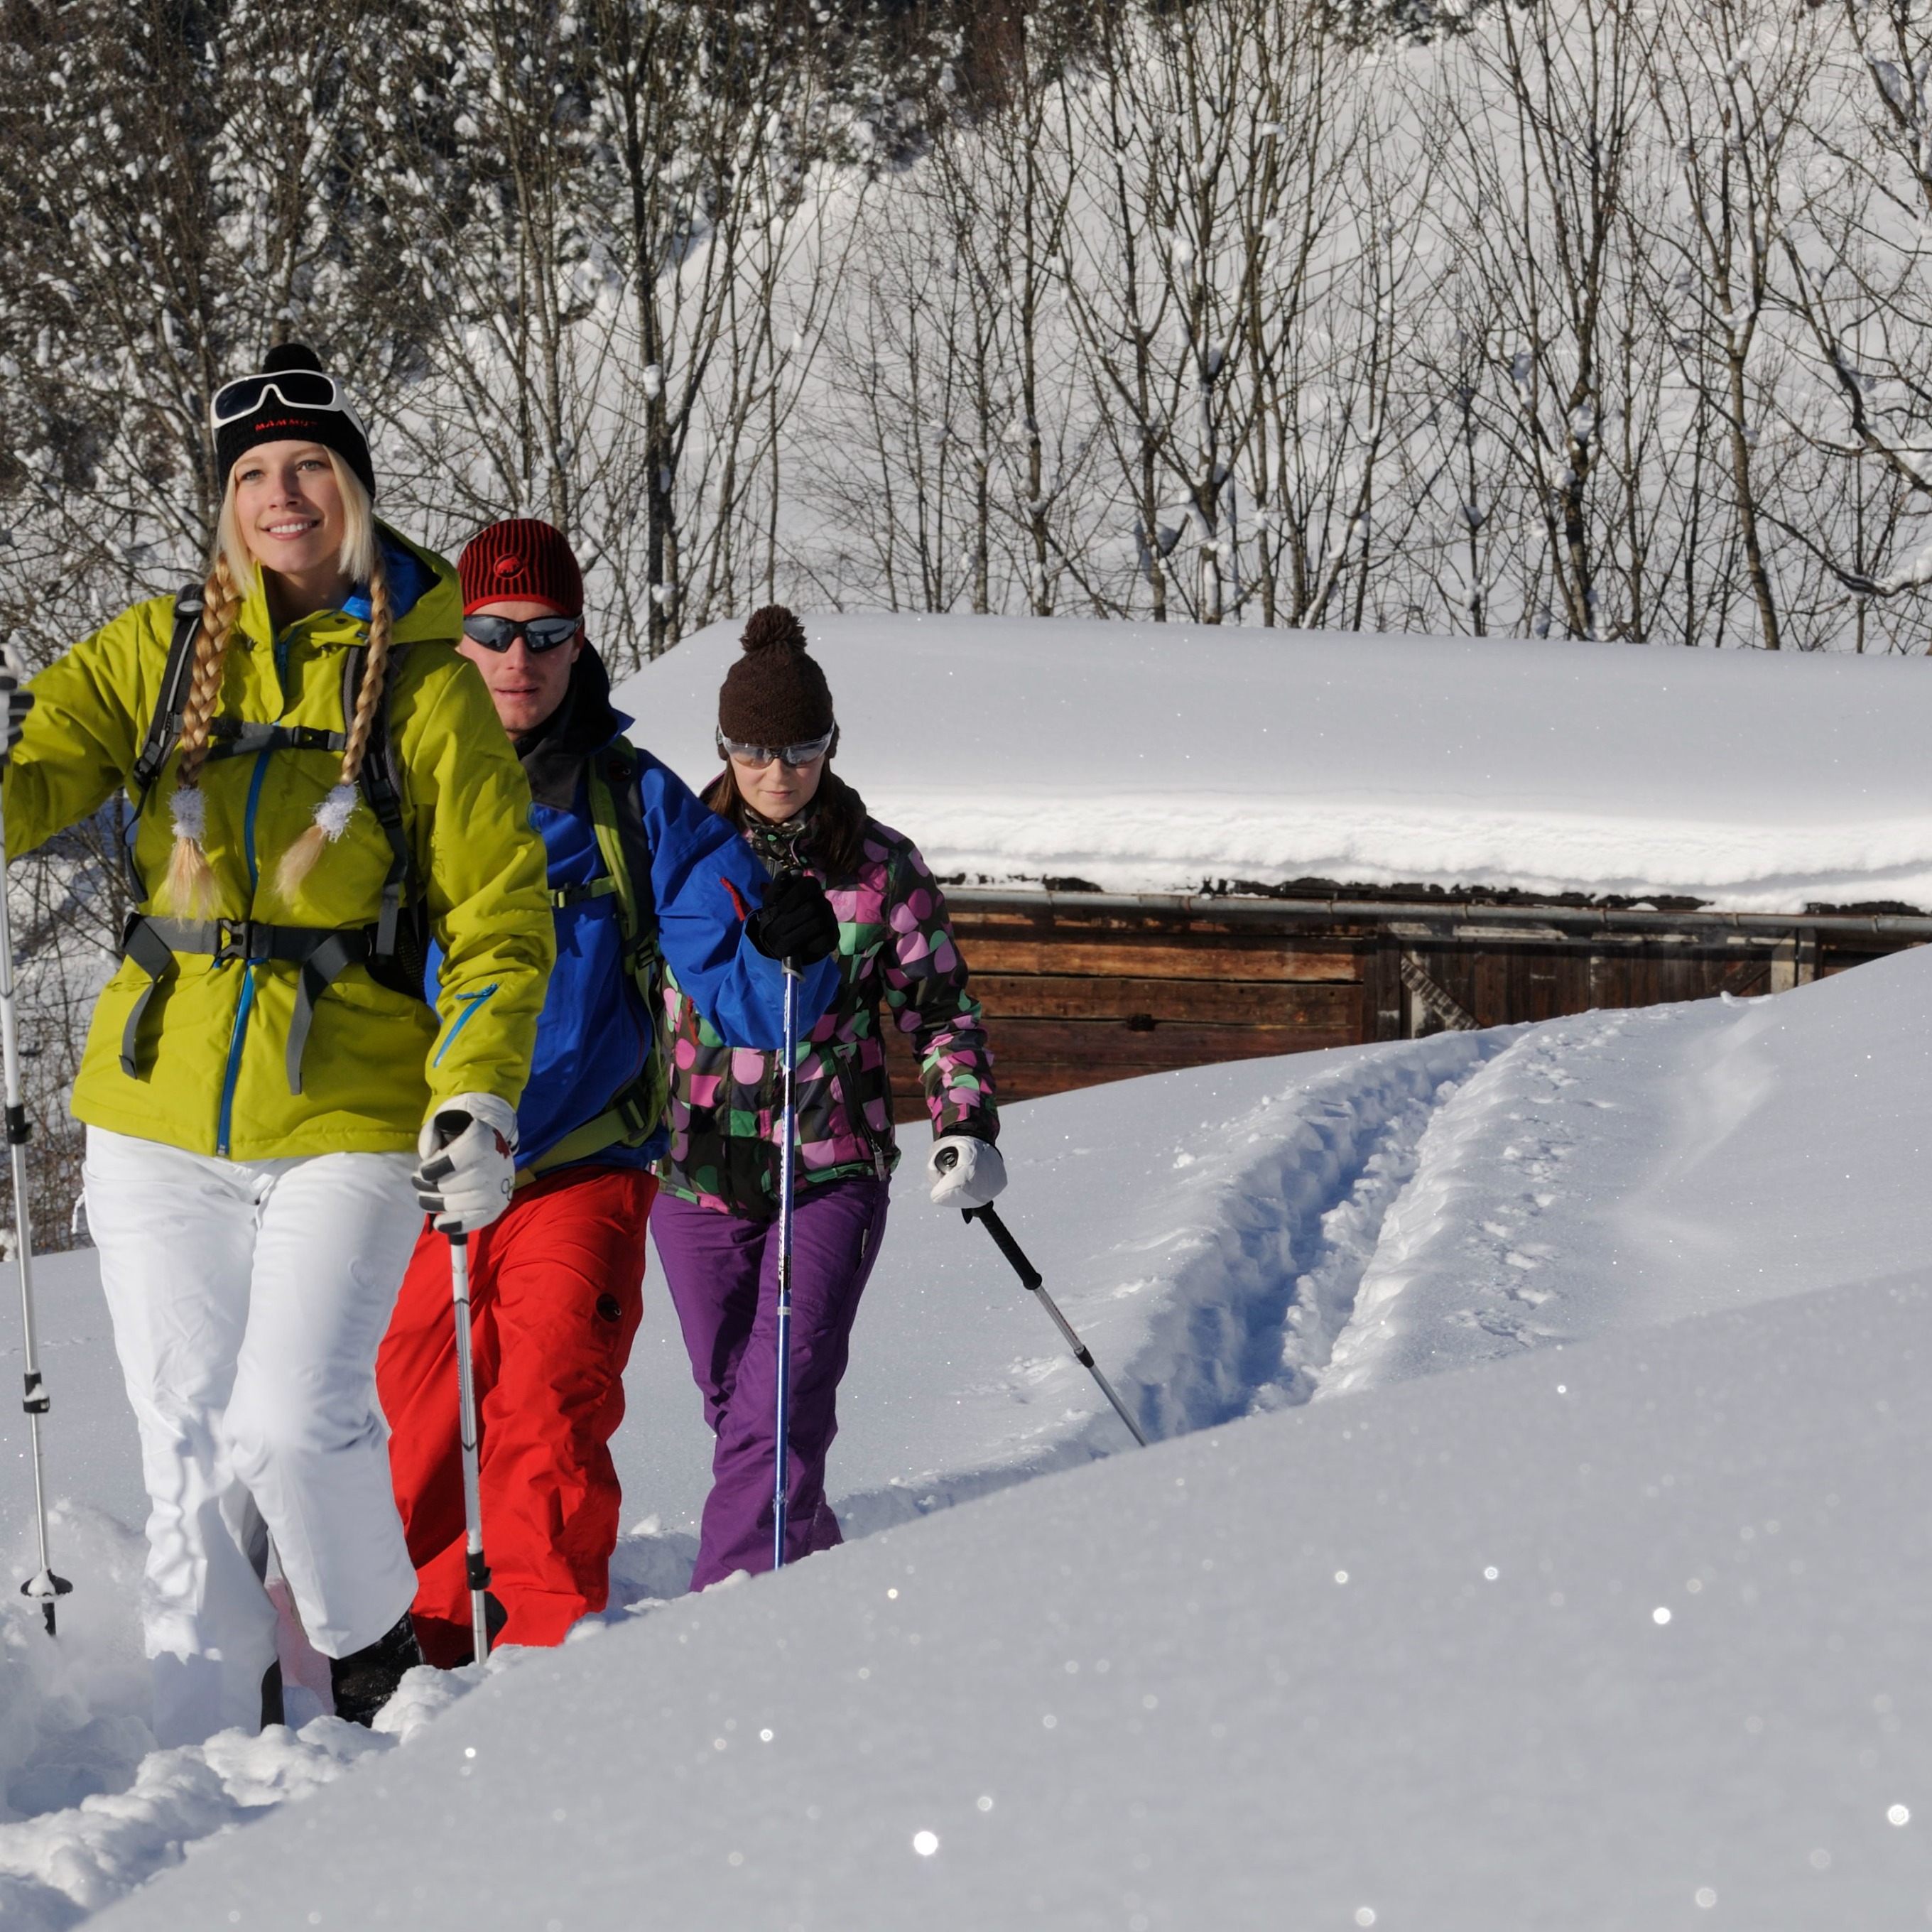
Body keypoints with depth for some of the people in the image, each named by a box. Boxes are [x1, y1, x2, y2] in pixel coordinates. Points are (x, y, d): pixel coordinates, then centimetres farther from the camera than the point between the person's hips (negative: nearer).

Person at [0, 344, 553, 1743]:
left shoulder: (425, 684, 2)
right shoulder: (157, 653, 7)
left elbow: (501, 917, 3)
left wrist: (480, 1097, -10)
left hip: (347, 1118, -3)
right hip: (160, 1119, 3)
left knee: (296, 1425, -16)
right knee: (192, 1453, 4)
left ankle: (377, 1657, 10)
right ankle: (213, 1750, 13)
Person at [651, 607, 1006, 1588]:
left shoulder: (882, 868, 1)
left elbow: (940, 1007, 9)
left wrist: (967, 1124, -4)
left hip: (834, 1170, -2)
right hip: (697, 1171, 2)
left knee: (787, 1389, -15)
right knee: (734, 1397, 7)